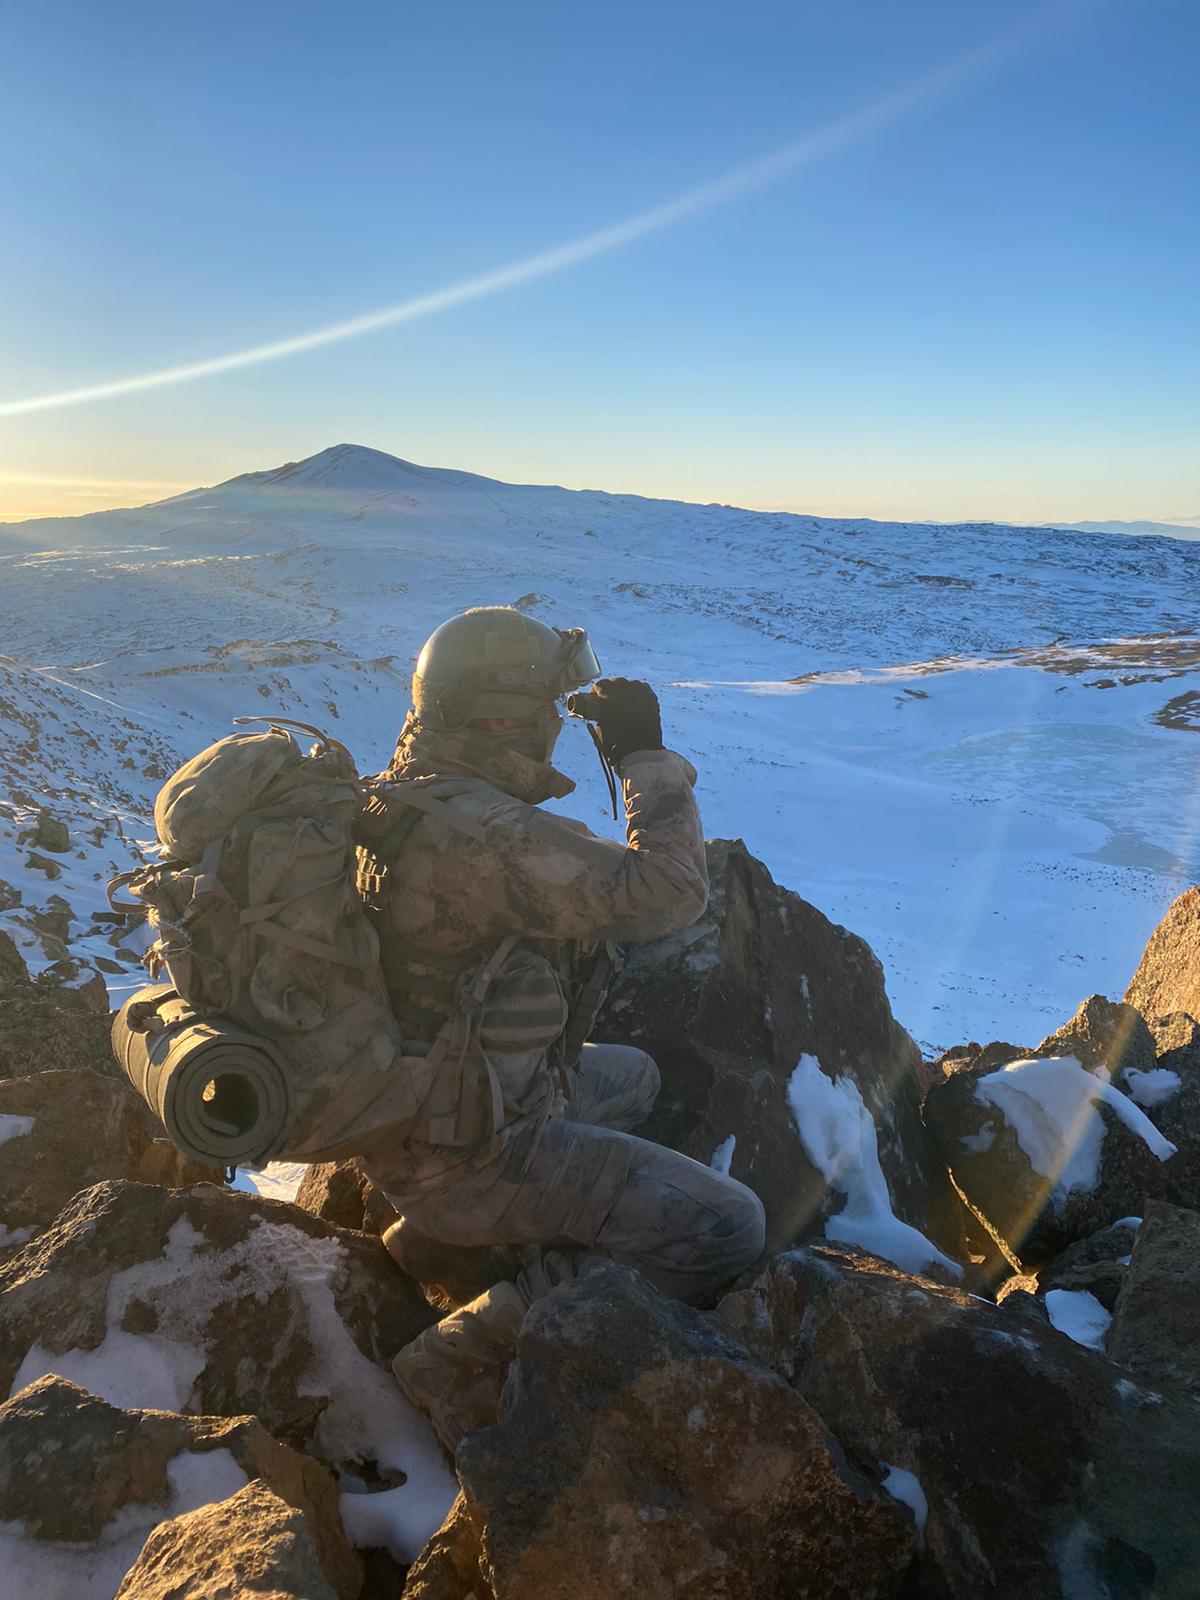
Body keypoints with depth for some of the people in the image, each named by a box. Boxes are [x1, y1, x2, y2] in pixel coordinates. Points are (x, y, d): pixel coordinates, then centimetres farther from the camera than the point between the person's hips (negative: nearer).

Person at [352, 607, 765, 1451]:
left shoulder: (413, 795, 2)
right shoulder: (479, 833, -29)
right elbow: (664, 894, -28)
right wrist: (646, 757, -18)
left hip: (415, 1093, 10)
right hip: (468, 1151, -10)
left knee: (631, 1077, 31)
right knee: (723, 1230, -14)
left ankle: (437, 1240, 22)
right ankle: (465, 1358, -3)